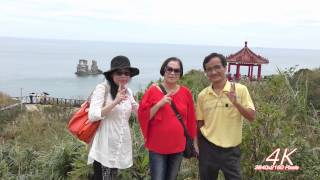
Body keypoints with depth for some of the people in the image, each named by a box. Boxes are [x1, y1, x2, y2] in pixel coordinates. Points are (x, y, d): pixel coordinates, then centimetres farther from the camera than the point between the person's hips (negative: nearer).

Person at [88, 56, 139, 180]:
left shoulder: (128, 92, 7)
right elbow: (92, 116, -23)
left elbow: (138, 110, 22)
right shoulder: (102, 88, -13)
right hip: (104, 147, -6)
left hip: (121, 145, 7)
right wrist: (115, 102, -29)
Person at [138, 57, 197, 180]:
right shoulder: (153, 91, -6)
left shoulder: (186, 93, 1)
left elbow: (191, 120, 8)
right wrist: (159, 104, -20)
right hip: (157, 147, -3)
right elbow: (143, 116, -8)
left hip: (178, 146, 3)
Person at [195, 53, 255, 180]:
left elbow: (251, 117, -9)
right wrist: (199, 145, 9)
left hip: (231, 149, -2)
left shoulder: (240, 89, -8)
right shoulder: (202, 95, -1)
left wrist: (236, 103, -24)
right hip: (207, 147, 2)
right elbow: (200, 123, 8)